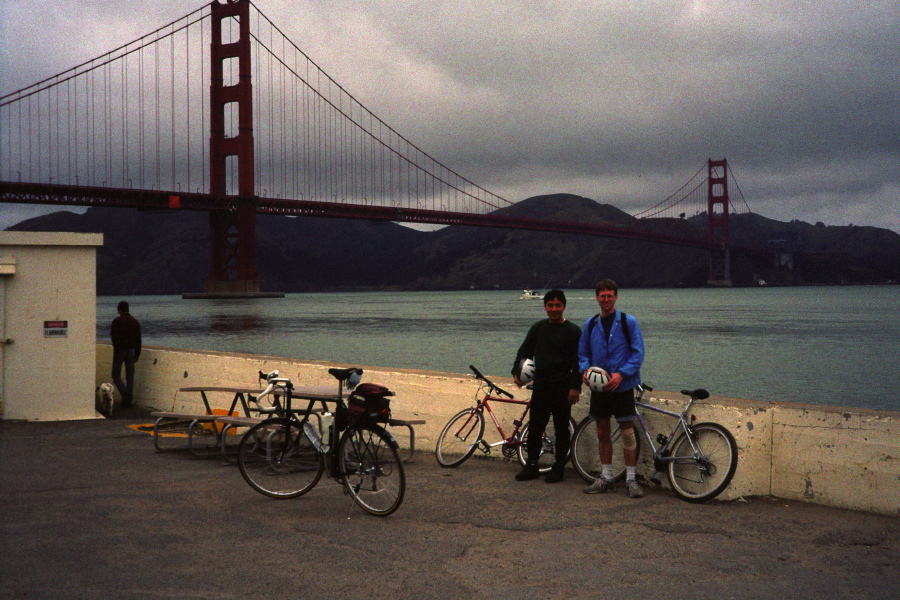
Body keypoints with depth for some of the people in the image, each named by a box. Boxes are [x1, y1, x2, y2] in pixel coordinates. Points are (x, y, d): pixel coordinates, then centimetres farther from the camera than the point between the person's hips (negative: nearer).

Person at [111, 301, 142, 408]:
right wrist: (137, 354, 13)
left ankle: (125, 393, -17)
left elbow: (114, 338, -16)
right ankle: (128, 400, 6)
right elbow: (138, 339, 9)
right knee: (130, 376, 7)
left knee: (116, 374, 6)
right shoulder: (135, 322, 7)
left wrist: (118, 352, -16)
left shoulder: (117, 321, -7)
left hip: (119, 351, -4)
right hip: (131, 351, 4)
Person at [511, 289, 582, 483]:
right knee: (535, 427, 6)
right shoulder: (538, 328, 11)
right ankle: (531, 466, 14)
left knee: (561, 428, 2)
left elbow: (578, 361, -5)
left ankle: (558, 468, 10)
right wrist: (517, 372, 2)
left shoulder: (573, 331, -1)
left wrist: (575, 387, -13)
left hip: (562, 387, -4)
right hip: (540, 385, 4)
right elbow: (524, 351, 17)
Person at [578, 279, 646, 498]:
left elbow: (638, 352, -7)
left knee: (627, 431, -3)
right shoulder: (590, 324, 7)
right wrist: (585, 369, -8)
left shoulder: (628, 322, -4)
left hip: (622, 386, -4)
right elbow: (583, 353, 13)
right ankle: (606, 478, 20)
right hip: (598, 387, 4)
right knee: (602, 432, 10)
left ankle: (630, 479, 4)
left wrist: (621, 374, -19)